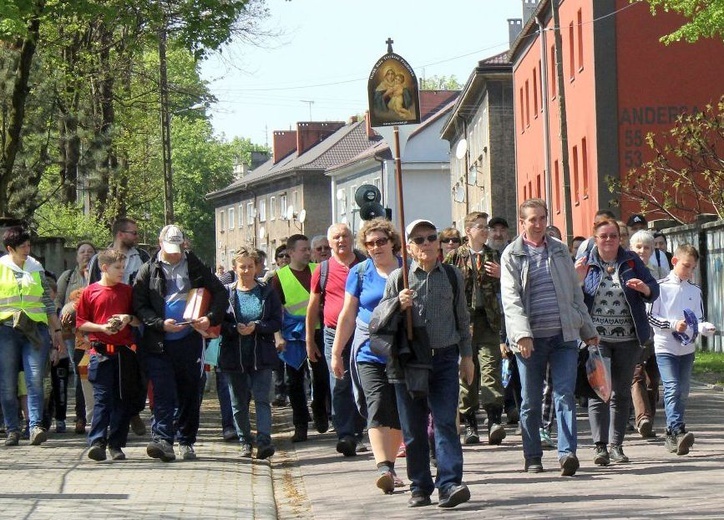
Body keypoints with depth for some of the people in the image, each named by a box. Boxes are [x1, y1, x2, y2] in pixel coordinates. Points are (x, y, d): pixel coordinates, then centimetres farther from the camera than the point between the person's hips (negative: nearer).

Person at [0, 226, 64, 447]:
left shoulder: (36, 268, 14)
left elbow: (48, 303, 18)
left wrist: (57, 331, 15)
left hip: (36, 329, 1)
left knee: (35, 379, -12)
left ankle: (35, 426, -17)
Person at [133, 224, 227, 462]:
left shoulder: (196, 268, 8)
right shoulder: (149, 271, 5)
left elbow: (220, 293, 10)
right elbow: (139, 305, 1)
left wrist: (211, 318, -8)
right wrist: (161, 324, -15)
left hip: (190, 342, 2)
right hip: (159, 344, -2)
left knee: (190, 394, 6)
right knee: (163, 393, -12)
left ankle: (186, 442, 15)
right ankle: (162, 440, -19)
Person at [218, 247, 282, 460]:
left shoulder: (267, 292, 4)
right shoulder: (226, 292, 5)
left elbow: (277, 322, 0)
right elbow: (218, 323, 2)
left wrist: (256, 327, -15)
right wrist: (235, 329, -17)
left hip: (261, 356, -2)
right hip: (233, 355, 2)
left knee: (261, 398, -12)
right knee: (238, 402, 7)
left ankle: (264, 440, -21)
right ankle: (245, 442, 19)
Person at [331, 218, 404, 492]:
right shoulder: (360, 273, 5)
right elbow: (347, 316, 11)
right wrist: (336, 353, 12)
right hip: (370, 352, -1)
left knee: (400, 413, 6)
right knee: (378, 408, -15)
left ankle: (390, 465, 19)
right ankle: (383, 468, -25)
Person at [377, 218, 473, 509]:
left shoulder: (452, 276, 9)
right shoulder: (398, 278, 4)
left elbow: (462, 318, 17)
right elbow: (378, 316, 6)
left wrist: (467, 356, 16)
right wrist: (397, 303, -13)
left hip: (445, 358, 0)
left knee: (445, 422, -10)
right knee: (413, 427, 4)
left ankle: (449, 484, -17)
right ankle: (420, 487, 13)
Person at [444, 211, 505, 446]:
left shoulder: (494, 257, 13)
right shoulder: (456, 257, 7)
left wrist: (502, 275, -4)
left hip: (488, 320, 1)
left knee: (490, 367, -12)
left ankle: (494, 419, -18)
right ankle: (470, 424, 7)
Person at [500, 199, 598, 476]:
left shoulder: (560, 250, 13)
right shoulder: (512, 255, 1)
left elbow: (575, 292, 19)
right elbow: (511, 298, -9)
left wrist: (588, 329, 18)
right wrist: (522, 334, -22)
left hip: (564, 336, 2)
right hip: (530, 339, -2)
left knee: (565, 395, -9)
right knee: (531, 401, 5)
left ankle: (567, 453, -15)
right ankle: (533, 457, 15)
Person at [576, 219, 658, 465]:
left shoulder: (632, 261, 8)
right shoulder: (585, 263, 5)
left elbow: (654, 292, 9)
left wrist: (644, 288, -13)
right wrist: (579, 279, -15)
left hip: (628, 339, 2)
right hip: (596, 338, -2)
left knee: (622, 393, 7)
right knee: (598, 390, -12)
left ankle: (616, 445, 15)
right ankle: (600, 445, -16)